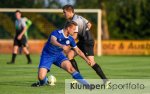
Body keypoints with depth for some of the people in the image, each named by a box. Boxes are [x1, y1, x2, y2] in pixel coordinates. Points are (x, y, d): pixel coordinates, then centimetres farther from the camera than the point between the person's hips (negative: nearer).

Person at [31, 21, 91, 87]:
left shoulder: (70, 39, -4)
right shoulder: (56, 33, -23)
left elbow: (78, 51, 10)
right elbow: (52, 41, -45)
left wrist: (86, 60, 9)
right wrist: (62, 46, -64)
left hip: (58, 55, 4)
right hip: (47, 56, -4)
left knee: (69, 67, -25)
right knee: (41, 77, -20)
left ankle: (85, 84, -18)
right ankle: (44, 81, 17)